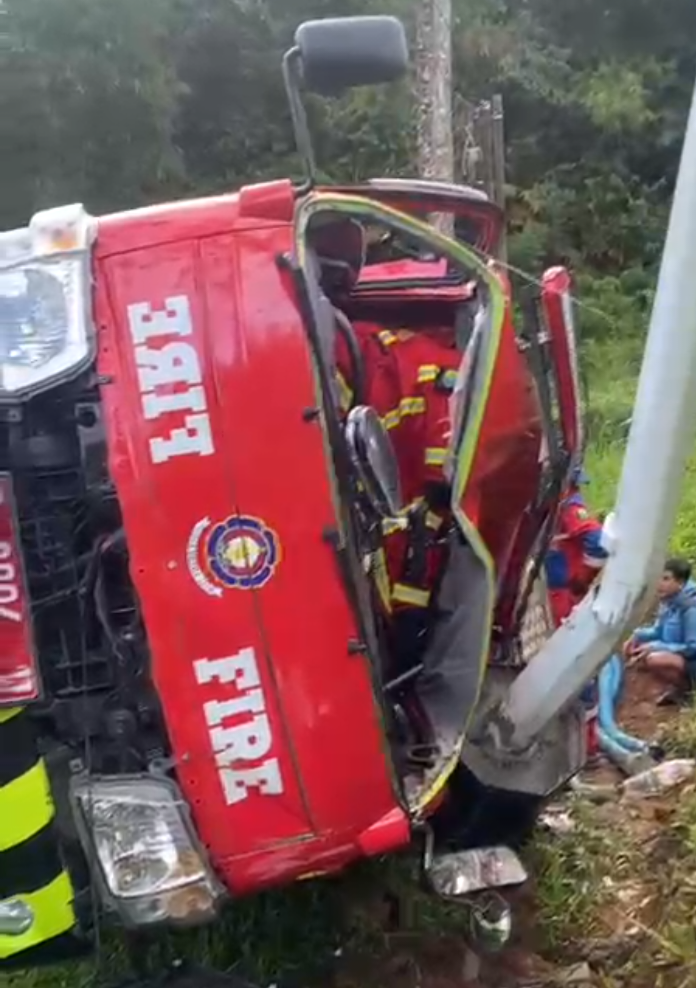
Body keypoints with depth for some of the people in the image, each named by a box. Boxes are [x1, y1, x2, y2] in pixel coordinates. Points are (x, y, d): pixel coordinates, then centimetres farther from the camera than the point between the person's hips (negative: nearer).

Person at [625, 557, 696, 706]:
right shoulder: (669, 600, 0)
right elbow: (659, 631, 11)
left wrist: (656, 647, -29)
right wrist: (638, 635, -9)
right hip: (674, 653, 9)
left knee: (654, 660, -34)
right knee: (634, 649, 5)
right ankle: (676, 685, 9)